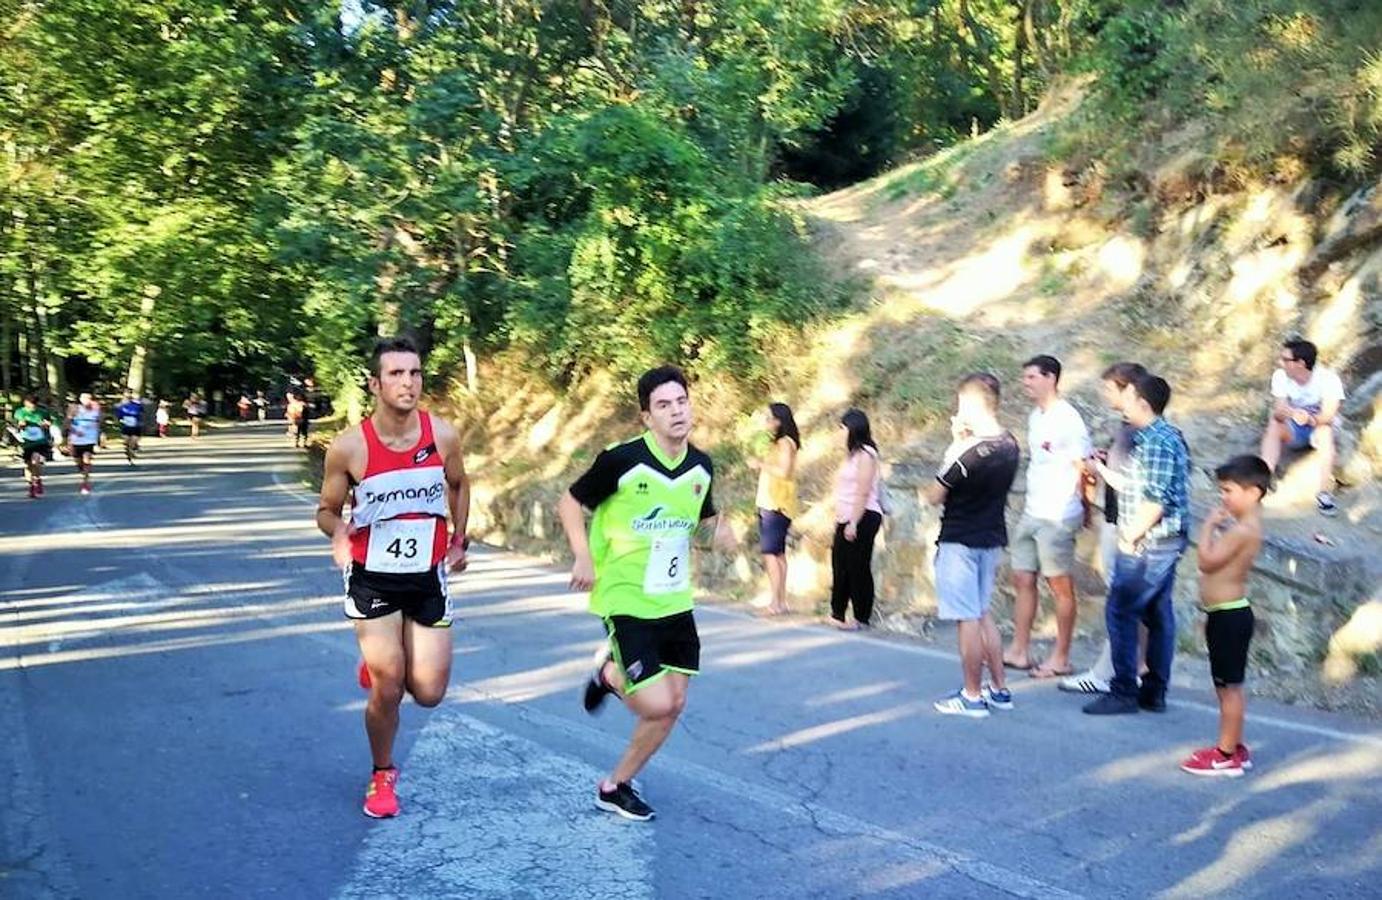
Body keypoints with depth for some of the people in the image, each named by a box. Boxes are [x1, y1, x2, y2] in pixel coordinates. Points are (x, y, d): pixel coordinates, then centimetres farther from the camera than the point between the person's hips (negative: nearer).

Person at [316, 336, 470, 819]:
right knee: (387, 689, -5)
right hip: (372, 579, -2)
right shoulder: (349, 447, -14)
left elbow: (458, 485, 13)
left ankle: (382, 665, 36)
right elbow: (327, 511, -2)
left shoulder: (442, 435, -8)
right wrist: (338, 530, -23)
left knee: (428, 692, 0)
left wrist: (459, 541, 11)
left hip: (428, 578, 2)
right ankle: (382, 776, 23)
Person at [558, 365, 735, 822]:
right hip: (626, 601, -6)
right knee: (657, 704, -13)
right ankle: (609, 673, 20)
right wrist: (584, 557, -17)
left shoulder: (701, 467, 1)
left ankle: (615, 786, 28)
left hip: (675, 602, 6)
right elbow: (570, 503, -5)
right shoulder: (621, 460, -17)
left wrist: (720, 529, -3)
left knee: (673, 705, 8)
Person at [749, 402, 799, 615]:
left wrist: (760, 464, -13)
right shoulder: (775, 443, 19)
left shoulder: (785, 443, -10)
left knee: (770, 552, -12)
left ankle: (776, 602, -11)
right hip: (767, 504, 10)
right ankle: (781, 602, 14)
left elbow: (784, 471, -20)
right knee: (777, 553, 10)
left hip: (777, 505, -10)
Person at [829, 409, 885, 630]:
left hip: (862, 518, -9)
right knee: (840, 566, 10)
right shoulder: (853, 454, 17)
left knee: (858, 567, -3)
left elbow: (863, 492, -17)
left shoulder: (865, 454, -11)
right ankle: (837, 614, 18)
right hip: (846, 519, 9)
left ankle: (862, 618, 4)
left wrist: (854, 523, -20)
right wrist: (841, 520, 15)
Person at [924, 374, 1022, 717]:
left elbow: (935, 496, -12)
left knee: (968, 619, 1)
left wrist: (955, 445, -8)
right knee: (982, 614, 19)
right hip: (992, 539, 8)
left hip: (960, 543, -8)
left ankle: (972, 696, 9)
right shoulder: (1010, 446, 1)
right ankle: (1000, 689, 23)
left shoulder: (969, 453, -23)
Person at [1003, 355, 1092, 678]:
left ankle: (1061, 659, 9)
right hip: (1031, 513, 9)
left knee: (1061, 586, 1)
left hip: (1058, 517, -8)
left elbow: (1082, 468, -12)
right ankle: (1019, 651, 19)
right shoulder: (1035, 416, 13)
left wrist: (1079, 508, -8)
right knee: (1022, 580, 11)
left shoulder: (1067, 419, -13)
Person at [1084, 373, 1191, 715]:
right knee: (1158, 614, 12)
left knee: (1120, 611, -5)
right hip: (1164, 544, 10)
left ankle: (1124, 691, 0)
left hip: (1148, 544, -10)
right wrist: (1100, 469, 24)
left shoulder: (1156, 442, -17)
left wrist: (1131, 536, -15)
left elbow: (1156, 500, -23)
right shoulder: (1165, 437, 15)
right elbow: (1135, 488, 18)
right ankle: (1154, 692, 18)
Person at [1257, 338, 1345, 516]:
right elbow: (1278, 412, -20)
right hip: (1294, 429, 3)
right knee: (1273, 426, -27)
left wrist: (1309, 418, -48)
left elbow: (1327, 417, -28)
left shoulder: (1328, 378, -22)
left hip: (1322, 426, -3)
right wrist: (1291, 413, -43)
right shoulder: (1280, 376, -13)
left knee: (1324, 432, -36)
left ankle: (1324, 493, -39)